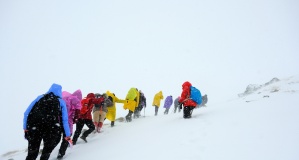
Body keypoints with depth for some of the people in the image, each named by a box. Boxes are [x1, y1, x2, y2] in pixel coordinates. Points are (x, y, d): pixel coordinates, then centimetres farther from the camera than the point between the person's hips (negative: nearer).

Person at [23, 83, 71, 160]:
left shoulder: (39, 98, 13)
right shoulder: (61, 102, 9)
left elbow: (27, 113, 9)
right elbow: (65, 120, 5)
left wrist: (25, 127, 14)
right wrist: (67, 135, 8)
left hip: (34, 130, 2)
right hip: (51, 131, -1)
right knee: (47, 152, 19)